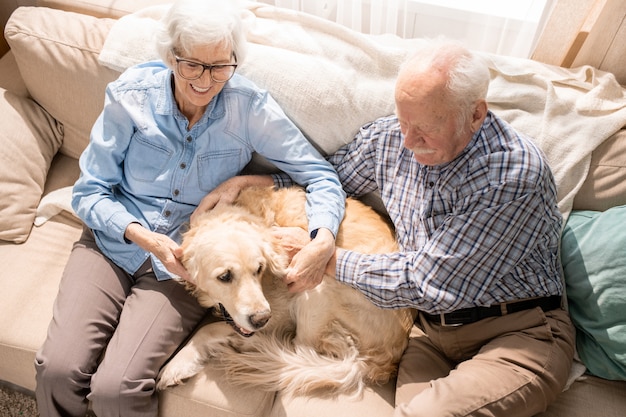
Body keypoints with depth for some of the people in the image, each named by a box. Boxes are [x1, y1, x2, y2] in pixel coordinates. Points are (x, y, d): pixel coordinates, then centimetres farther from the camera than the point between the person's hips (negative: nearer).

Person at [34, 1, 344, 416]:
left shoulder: (250, 107, -12)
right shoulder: (132, 94, -9)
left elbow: (320, 174, -9)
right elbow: (90, 192, -3)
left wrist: (324, 239, -28)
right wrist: (144, 237, -20)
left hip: (183, 262, -1)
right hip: (114, 241, 2)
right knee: (58, 368, -15)